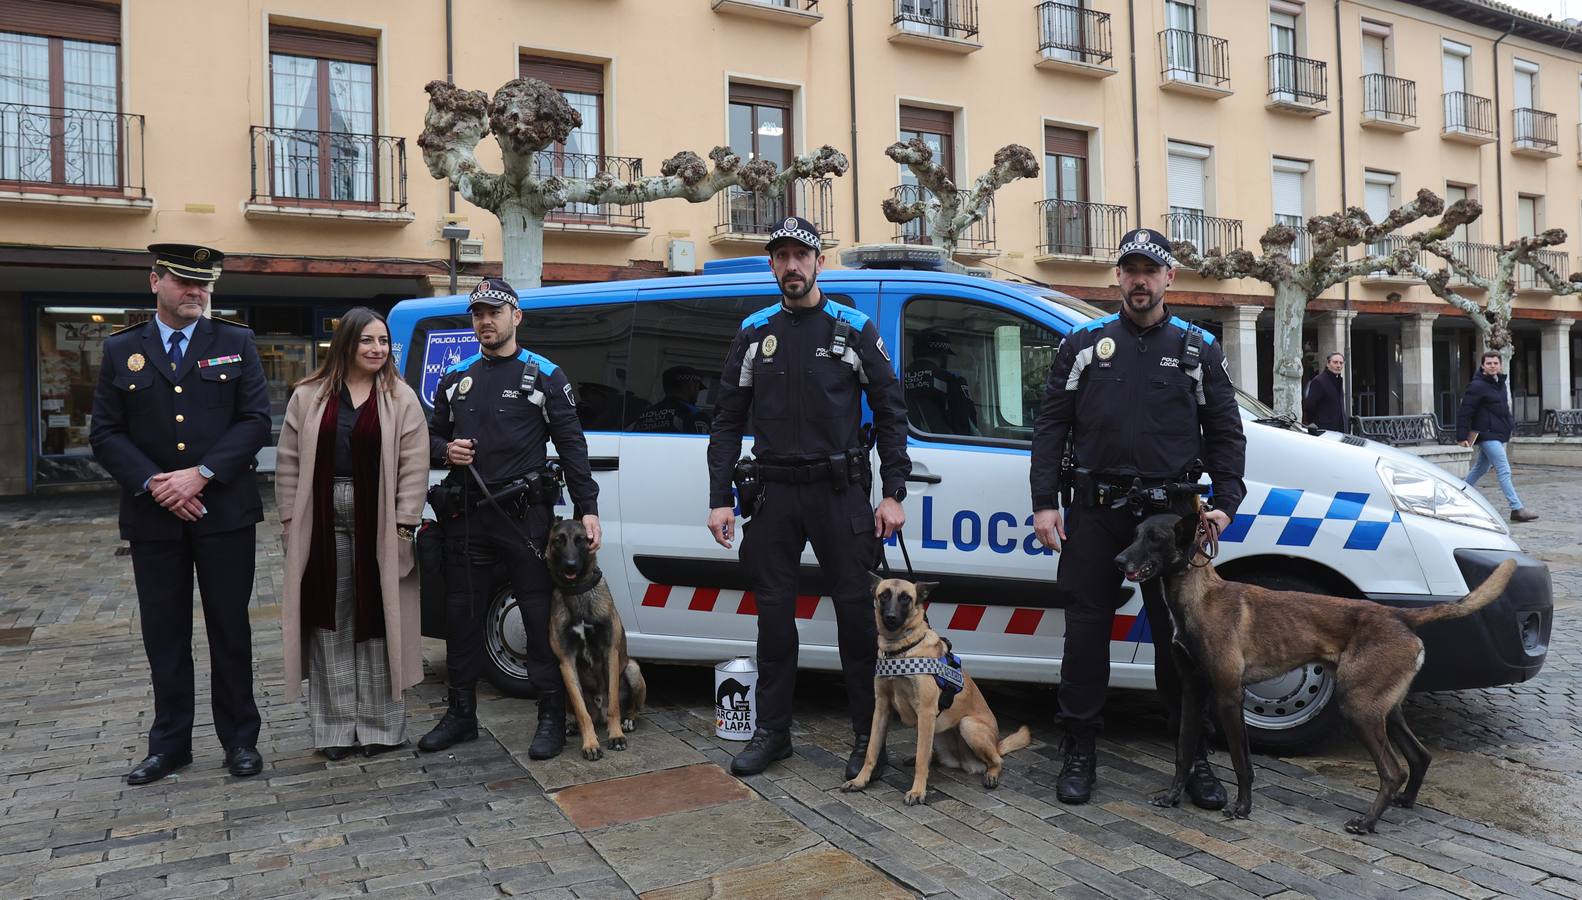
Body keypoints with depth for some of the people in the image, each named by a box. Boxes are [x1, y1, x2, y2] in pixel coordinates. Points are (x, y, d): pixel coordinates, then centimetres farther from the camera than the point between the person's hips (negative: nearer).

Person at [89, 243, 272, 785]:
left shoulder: (237, 344, 4)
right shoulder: (120, 350, 7)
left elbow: (256, 420, -4)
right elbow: (106, 434, 3)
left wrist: (201, 474, -14)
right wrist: (153, 483, -12)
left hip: (224, 511, -1)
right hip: (153, 516, 2)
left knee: (230, 630, 6)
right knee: (164, 635, 9)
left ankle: (239, 738, 17)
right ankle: (170, 743, 22)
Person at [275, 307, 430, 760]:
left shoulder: (401, 400, 1)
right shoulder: (308, 397, 7)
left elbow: (413, 467, -4)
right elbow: (289, 463, 7)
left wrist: (403, 525, -10)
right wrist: (290, 521, 1)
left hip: (377, 527, -2)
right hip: (322, 527, 2)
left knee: (377, 622, 4)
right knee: (330, 623, 7)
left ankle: (380, 726, 15)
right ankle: (336, 727, 18)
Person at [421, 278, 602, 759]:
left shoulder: (545, 375, 1)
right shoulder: (456, 378, 14)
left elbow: (571, 445, -2)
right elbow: (433, 435, 22)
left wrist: (587, 508, -10)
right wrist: (446, 449, -3)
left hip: (526, 516, -4)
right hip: (467, 517, 5)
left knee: (540, 616, -1)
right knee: (461, 615, 12)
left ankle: (552, 717, 11)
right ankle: (461, 714, 26)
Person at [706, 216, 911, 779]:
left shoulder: (854, 329, 2)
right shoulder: (754, 332, 9)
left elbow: (890, 412, 2)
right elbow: (728, 420, 9)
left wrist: (893, 494, -5)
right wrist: (720, 499, 2)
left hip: (840, 490, -2)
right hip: (773, 493, 3)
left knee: (856, 611, 0)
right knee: (774, 612, 8)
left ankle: (868, 736, 13)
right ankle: (772, 733, 21)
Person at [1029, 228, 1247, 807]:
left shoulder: (1200, 349, 9)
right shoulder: (1083, 345, 8)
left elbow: (1226, 434, 10)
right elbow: (1050, 427, 5)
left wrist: (1225, 503, -3)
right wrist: (1044, 503, -3)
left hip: (1171, 514, 0)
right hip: (1094, 511, 0)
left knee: (1180, 634, 5)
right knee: (1086, 630, 5)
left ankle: (1197, 757, 19)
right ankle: (1080, 752, 18)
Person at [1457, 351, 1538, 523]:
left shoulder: (1500, 383, 13)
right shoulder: (1477, 386, -14)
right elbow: (1464, 412, -15)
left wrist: (1510, 424, 12)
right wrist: (1462, 436, -18)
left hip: (1498, 434, 9)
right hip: (1487, 434, -9)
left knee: (1480, 469, 18)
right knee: (1504, 470, -12)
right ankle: (1517, 509, -12)